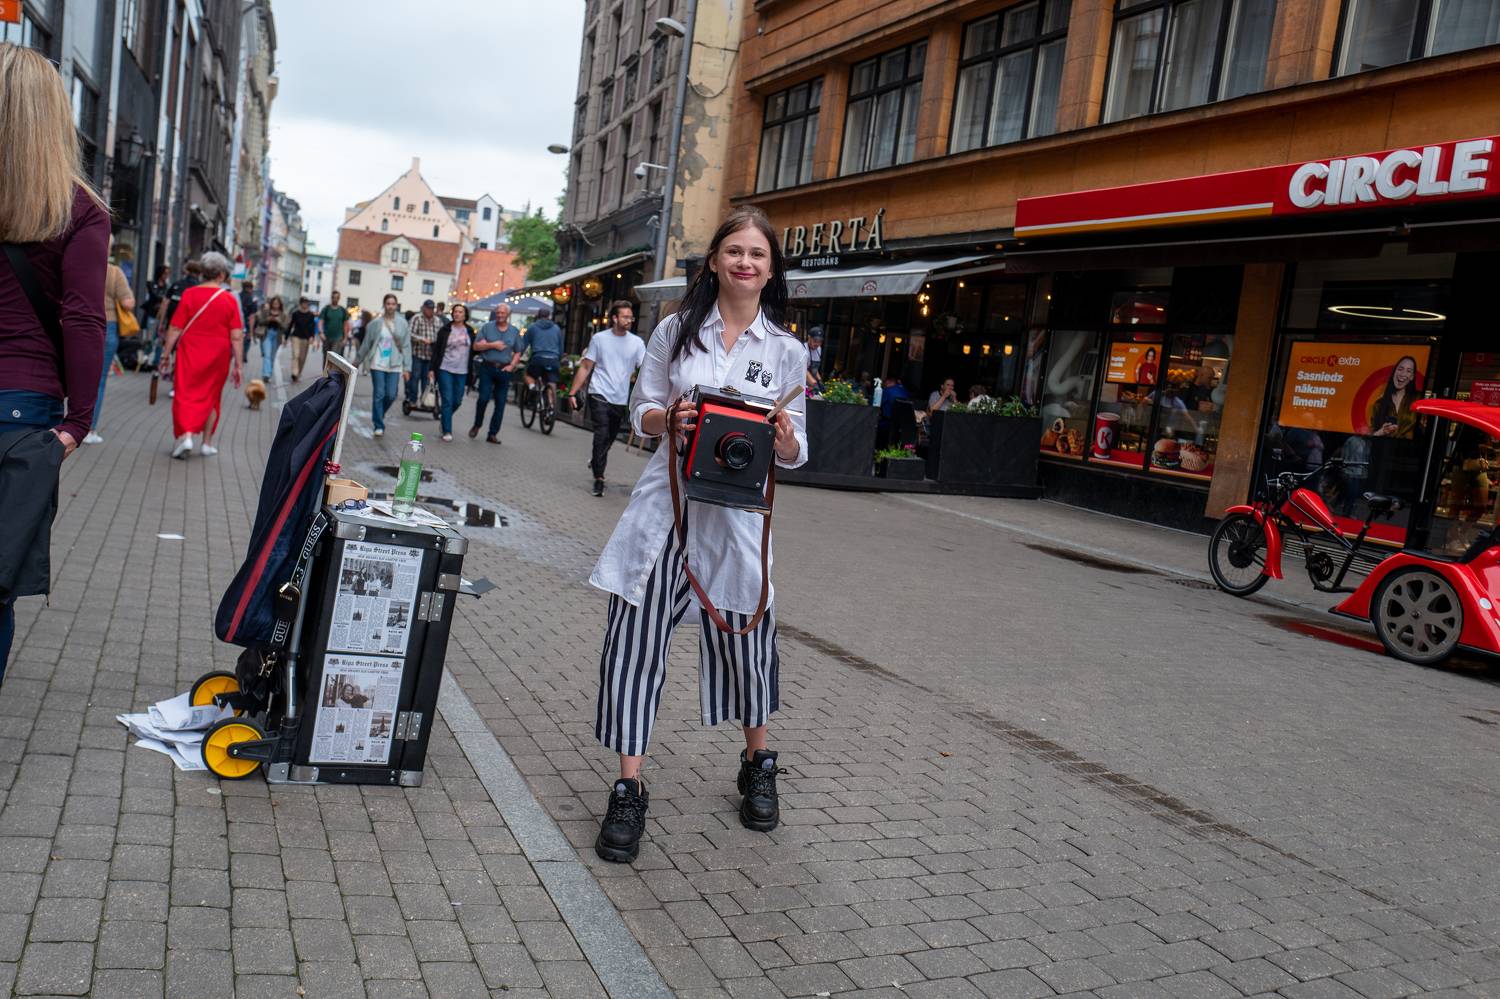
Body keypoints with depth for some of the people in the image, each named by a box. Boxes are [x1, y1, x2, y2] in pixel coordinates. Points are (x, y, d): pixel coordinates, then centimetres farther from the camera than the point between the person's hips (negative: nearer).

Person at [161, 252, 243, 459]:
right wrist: (238, 365, -1)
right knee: (211, 397, 14)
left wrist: (167, 354, 4)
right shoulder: (229, 300, -4)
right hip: (218, 357, 1)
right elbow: (237, 337, -6)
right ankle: (207, 443, 20)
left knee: (185, 395, 2)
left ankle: (186, 435, -18)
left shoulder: (189, 294, -5)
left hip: (190, 354, -1)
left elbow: (175, 328, -4)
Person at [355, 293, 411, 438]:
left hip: (394, 366, 1)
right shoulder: (375, 323, -1)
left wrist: (407, 368, -2)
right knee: (378, 394, -2)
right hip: (378, 364, -1)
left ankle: (378, 415, 28)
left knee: (391, 395, -1)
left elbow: (406, 346, 2)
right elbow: (366, 343, 8)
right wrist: (357, 361, 12)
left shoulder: (402, 324, 0)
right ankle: (379, 426, 7)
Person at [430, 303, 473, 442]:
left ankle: (443, 416, 37)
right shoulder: (445, 330, 0)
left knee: (457, 400, 8)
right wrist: (432, 369, -3)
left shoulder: (469, 332, 8)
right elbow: (436, 349, 1)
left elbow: (473, 350, 17)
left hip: (461, 371, 3)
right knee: (447, 400, -6)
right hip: (445, 369, -3)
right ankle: (447, 431, -2)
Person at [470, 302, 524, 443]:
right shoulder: (487, 327, 4)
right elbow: (476, 346, 1)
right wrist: (492, 345, -12)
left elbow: (517, 352, 15)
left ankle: (493, 433, 9)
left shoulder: (514, 331, 10)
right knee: (484, 398, -11)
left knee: (500, 403, 2)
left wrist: (512, 365, -1)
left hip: (504, 370, 2)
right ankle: (476, 425, 12)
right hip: (487, 368, -2)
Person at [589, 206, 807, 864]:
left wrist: (783, 441, -16)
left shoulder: (786, 350, 6)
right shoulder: (677, 330, 7)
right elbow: (639, 412, 9)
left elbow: (795, 450, 8)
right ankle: (628, 792, 10)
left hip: (736, 515, 0)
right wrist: (667, 418, -13)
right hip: (667, 503, 1)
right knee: (635, 641, -2)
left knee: (744, 639, 9)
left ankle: (757, 766, 35)